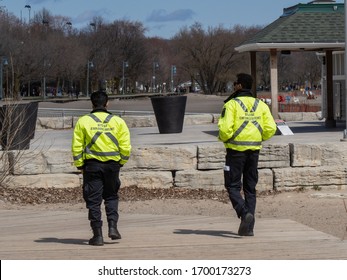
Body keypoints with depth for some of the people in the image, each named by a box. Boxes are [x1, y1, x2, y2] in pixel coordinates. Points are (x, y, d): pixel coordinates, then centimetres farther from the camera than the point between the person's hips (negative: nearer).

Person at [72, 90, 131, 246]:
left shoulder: (83, 121, -1)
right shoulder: (118, 121, 2)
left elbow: (77, 147, -4)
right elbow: (126, 147, 1)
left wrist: (80, 165, 6)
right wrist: (121, 162, 15)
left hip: (92, 165, -1)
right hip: (112, 165, 2)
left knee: (93, 200, 4)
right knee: (111, 196, 20)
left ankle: (98, 235, 2)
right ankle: (113, 226, 6)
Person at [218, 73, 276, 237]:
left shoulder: (231, 104, -9)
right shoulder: (261, 105, 6)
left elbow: (225, 128, -18)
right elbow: (271, 128, -1)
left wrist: (223, 138, 4)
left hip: (236, 150, -5)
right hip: (254, 150, 5)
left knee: (233, 186, 2)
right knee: (250, 188, 11)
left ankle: (245, 214, -22)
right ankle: (248, 227, 9)